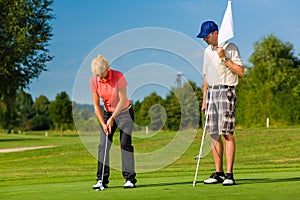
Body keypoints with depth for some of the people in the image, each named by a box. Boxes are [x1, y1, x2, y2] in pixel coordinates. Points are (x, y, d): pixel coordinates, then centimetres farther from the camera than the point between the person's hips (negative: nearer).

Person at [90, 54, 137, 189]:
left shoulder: (118, 77, -21)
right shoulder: (94, 81, -10)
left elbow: (122, 100, -20)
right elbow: (96, 105, -6)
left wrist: (112, 118, -24)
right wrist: (103, 123, -14)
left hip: (124, 112, -3)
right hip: (107, 112, 4)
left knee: (125, 143, -14)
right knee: (103, 145, -6)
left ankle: (130, 179, -12)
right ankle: (102, 180, -3)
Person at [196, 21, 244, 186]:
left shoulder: (230, 48, -3)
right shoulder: (207, 51, 18)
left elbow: (241, 72, -10)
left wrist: (224, 58, -15)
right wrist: (204, 99, 17)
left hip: (226, 91, -7)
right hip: (211, 92, 7)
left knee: (227, 133, -11)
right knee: (213, 133, 3)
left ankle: (229, 174, -10)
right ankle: (218, 173, 8)